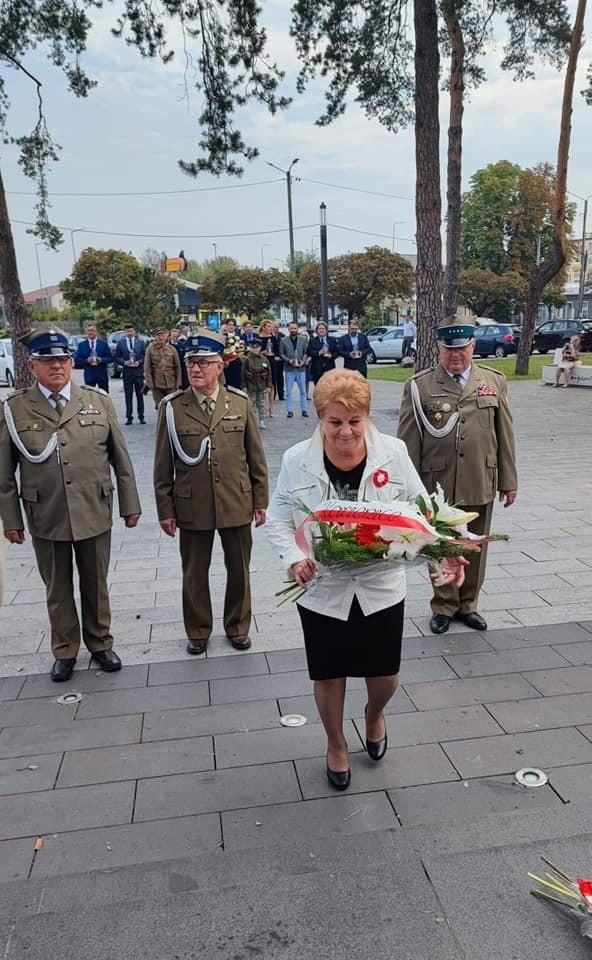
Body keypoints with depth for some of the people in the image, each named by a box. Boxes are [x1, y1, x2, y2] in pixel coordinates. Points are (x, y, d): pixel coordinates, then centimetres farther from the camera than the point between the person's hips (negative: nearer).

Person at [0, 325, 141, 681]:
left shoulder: (98, 401, -1)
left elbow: (121, 458, 3)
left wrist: (130, 504, 4)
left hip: (95, 514, 1)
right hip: (46, 519, 0)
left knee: (96, 585, 16)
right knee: (58, 590, 15)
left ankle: (100, 643, 36)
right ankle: (65, 651, 34)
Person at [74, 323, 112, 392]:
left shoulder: (104, 343, 6)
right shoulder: (81, 345, 6)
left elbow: (110, 358, 2)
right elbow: (77, 360, 3)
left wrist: (101, 360, -15)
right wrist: (87, 360, -14)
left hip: (102, 374, 0)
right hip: (89, 375, 0)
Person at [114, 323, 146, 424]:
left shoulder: (140, 342, 5)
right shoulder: (120, 342, 3)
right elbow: (116, 357, 5)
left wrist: (139, 362, -10)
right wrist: (124, 362, -10)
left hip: (138, 371, 0)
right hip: (127, 371, 0)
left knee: (140, 395, 4)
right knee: (128, 396, 3)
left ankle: (141, 416, 11)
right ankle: (129, 417, 9)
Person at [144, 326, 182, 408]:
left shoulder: (172, 349, 3)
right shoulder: (150, 349, 0)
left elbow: (178, 367, 6)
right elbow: (147, 367, -1)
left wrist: (178, 383, 1)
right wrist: (149, 383, -7)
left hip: (171, 384, 1)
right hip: (156, 385, -1)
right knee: (159, 407, 4)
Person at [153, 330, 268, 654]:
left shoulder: (240, 402, -1)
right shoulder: (171, 407, -4)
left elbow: (255, 456, 4)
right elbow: (163, 465, -1)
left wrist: (260, 499, 3)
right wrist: (165, 509, -1)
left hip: (237, 504, 1)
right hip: (192, 507, -1)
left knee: (239, 571, 14)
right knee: (194, 574, 12)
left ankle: (237, 627, 35)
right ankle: (197, 632, 33)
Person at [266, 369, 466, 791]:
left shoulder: (393, 453, -10)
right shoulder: (297, 460, -11)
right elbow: (278, 519, -2)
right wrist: (294, 558, -21)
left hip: (381, 587, 1)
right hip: (322, 590, 0)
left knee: (384, 675, 14)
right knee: (329, 676, 15)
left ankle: (375, 714, 52)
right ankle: (336, 745, 45)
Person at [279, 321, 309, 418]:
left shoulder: (303, 340, 6)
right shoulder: (283, 340, 3)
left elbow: (306, 352, 5)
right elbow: (281, 353, 2)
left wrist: (303, 361, -10)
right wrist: (289, 360, -13)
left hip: (301, 368, 1)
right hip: (289, 368, -1)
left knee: (303, 390, 3)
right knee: (288, 391, 1)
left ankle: (304, 410, 10)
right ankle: (290, 410, 7)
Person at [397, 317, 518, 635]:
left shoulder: (494, 382, 4)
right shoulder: (419, 386, -5)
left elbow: (505, 436, 7)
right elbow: (408, 442, -4)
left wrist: (508, 481, 7)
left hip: (480, 485, 3)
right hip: (437, 486, -2)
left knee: (475, 549, 15)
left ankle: (468, 604, 34)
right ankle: (444, 606, 30)